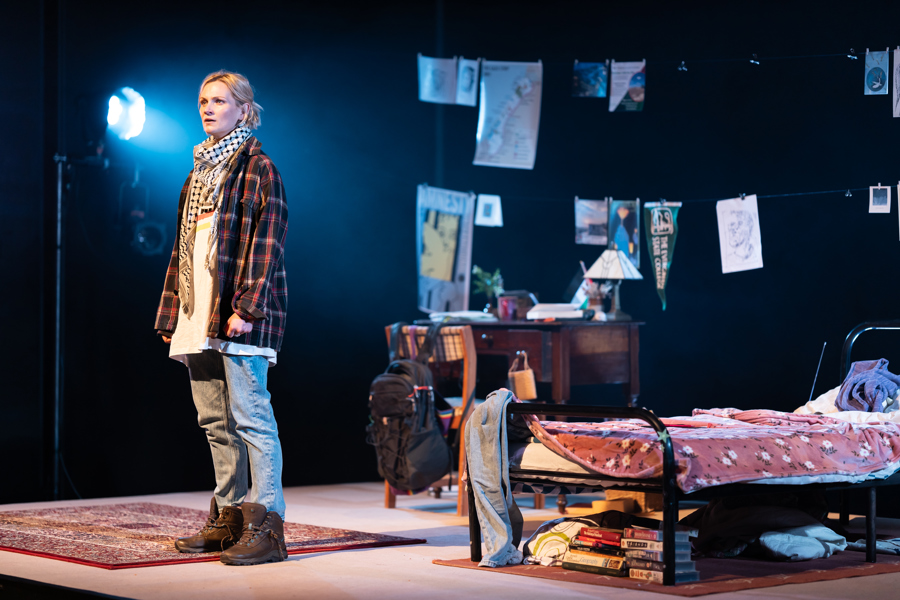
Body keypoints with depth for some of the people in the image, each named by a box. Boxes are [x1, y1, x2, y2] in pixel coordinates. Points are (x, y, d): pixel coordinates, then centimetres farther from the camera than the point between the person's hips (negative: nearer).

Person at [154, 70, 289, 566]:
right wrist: (170, 313, 17)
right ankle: (229, 517, 19)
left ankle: (265, 526, -8)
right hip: (198, 315, 8)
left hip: (237, 316, -8)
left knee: (250, 417, -9)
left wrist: (247, 307, -21)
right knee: (215, 421, 11)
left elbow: (265, 242, -12)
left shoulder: (258, 169, -4)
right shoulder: (199, 172, 20)